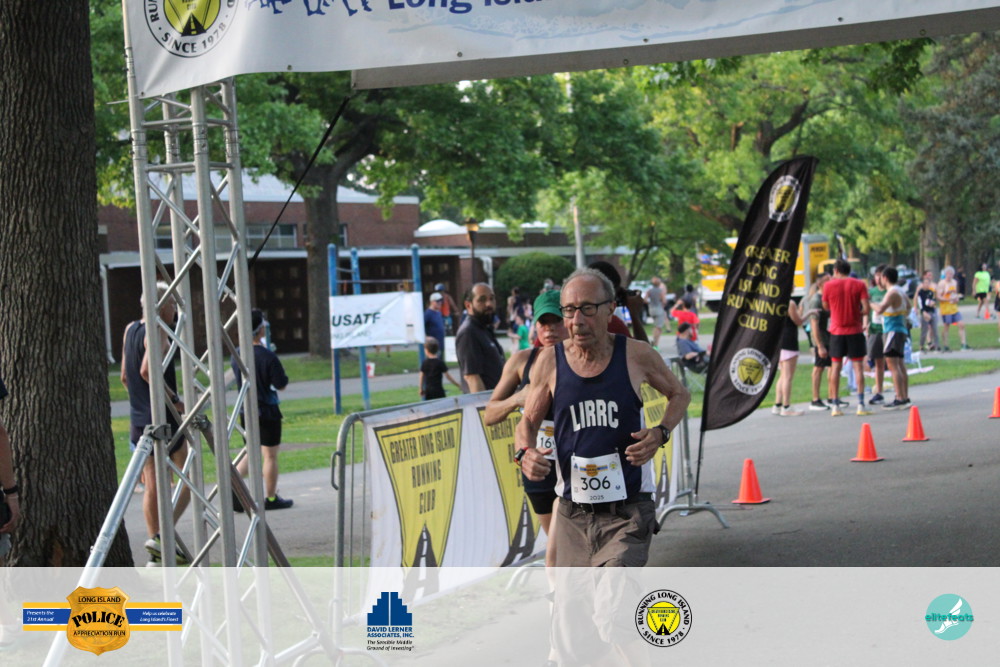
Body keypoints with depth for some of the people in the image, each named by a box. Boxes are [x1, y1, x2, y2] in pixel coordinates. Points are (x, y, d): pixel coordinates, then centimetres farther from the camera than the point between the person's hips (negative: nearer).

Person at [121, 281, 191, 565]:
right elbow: (147, 371, -26)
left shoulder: (130, 330, 13)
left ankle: (156, 553, 9)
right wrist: (173, 399, -19)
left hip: (139, 421, 8)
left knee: (152, 487, 10)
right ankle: (162, 535, -12)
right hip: (164, 419, -8)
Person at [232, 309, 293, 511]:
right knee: (270, 455, 7)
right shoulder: (268, 357, -19)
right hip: (267, 411, -6)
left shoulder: (237, 355, -1)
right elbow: (281, 385, -12)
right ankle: (271, 498, 16)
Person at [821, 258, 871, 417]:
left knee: (836, 366, 6)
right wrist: (858, 314, 10)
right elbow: (866, 308, -9)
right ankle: (861, 405, -4)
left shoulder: (829, 286, -1)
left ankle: (835, 406, 3)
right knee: (858, 365, 3)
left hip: (836, 331, 0)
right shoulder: (859, 285, -2)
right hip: (855, 330, 0)